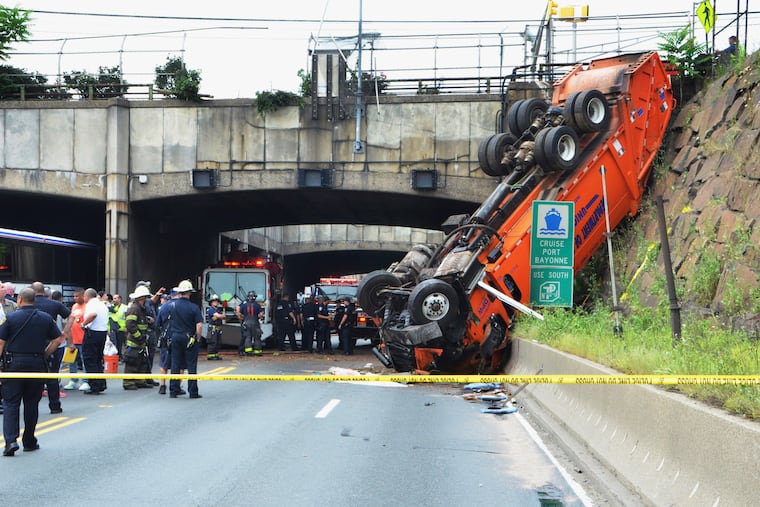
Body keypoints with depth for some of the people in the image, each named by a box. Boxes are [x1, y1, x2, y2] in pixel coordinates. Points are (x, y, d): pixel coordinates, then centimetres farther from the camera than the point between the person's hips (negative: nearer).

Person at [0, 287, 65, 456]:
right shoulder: (46, 319, 4)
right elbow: (57, 340, 3)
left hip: (14, 363, -2)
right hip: (37, 364, 2)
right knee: (31, 403, 11)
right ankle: (29, 442, 17)